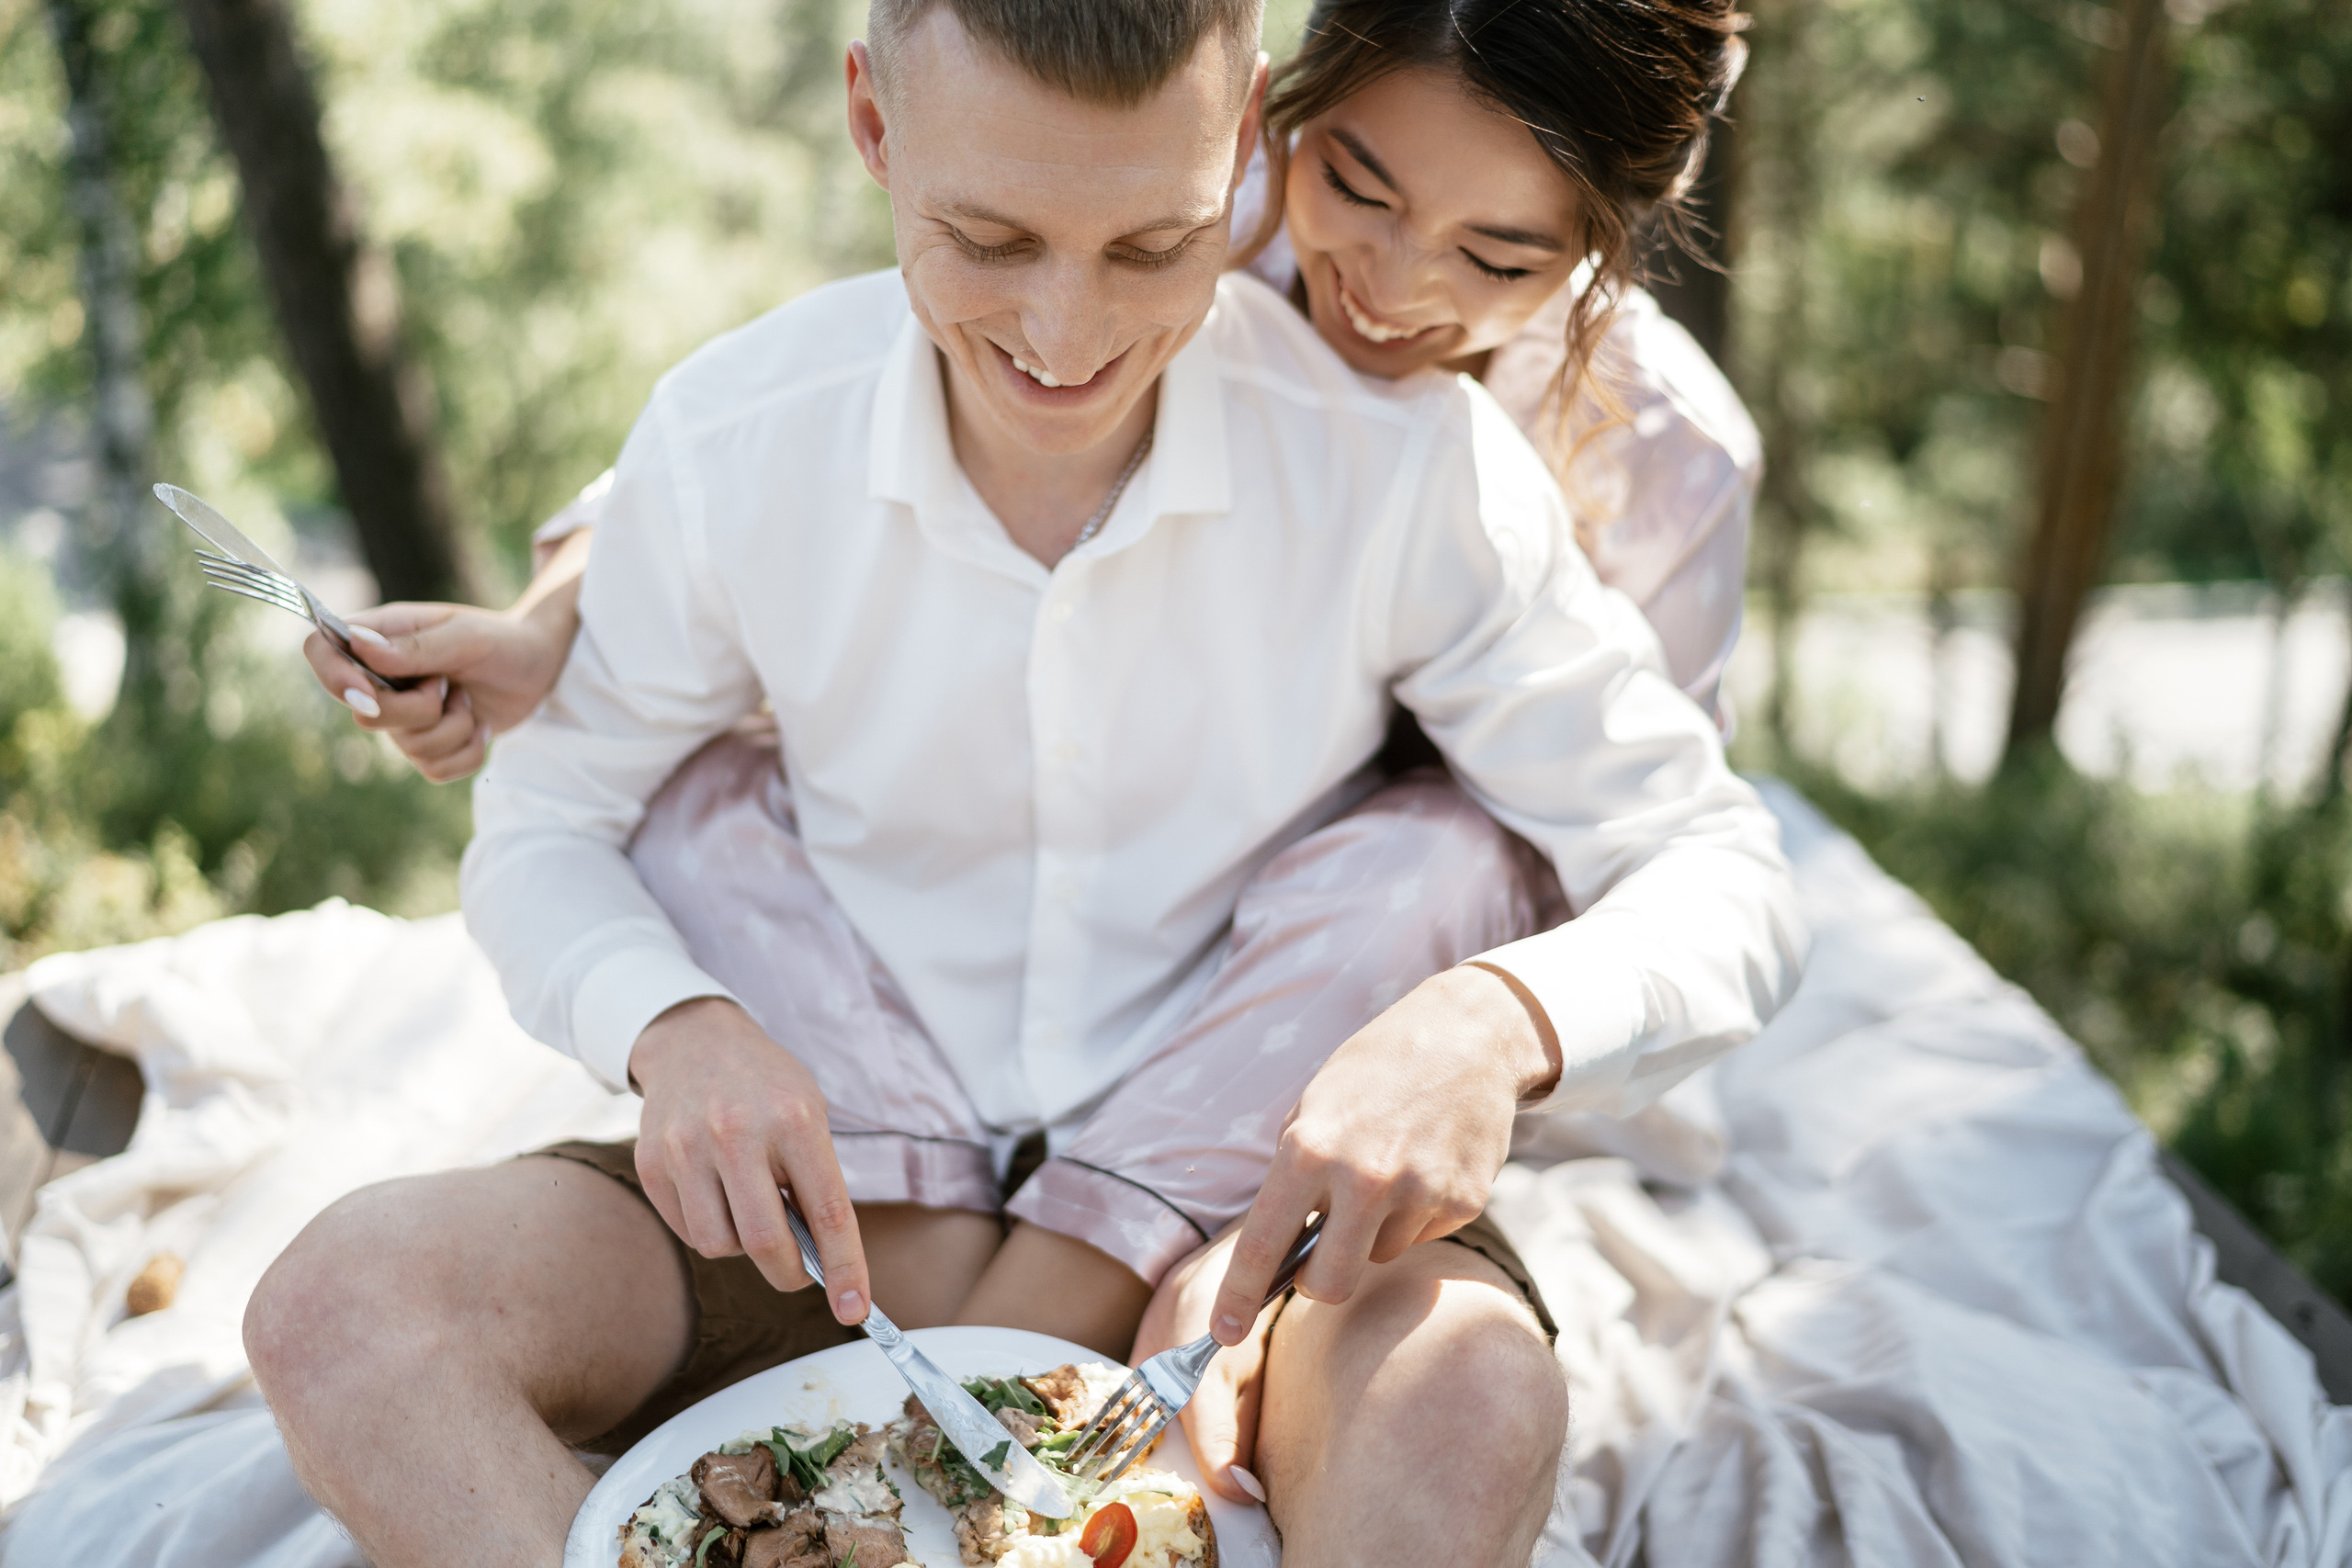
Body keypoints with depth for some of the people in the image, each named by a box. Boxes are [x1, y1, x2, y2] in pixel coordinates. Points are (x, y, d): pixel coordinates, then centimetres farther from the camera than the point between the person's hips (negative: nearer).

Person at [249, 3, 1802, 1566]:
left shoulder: (1406, 457, -16)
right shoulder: (729, 443, -10)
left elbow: (1720, 875, -10)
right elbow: (544, 825, 3)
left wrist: (1498, 1020, -33)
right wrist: (675, 1029, -20)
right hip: (844, 1196, 3)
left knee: (1474, 1393, -35)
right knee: (340, 1306, -21)